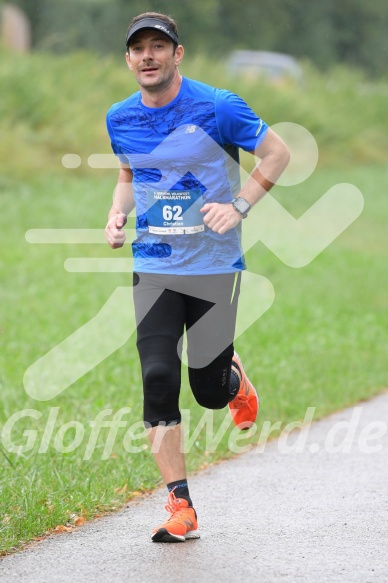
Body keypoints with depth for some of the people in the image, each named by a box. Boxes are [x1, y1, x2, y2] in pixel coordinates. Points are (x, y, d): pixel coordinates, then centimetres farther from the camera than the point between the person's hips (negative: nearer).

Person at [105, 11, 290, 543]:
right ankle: (180, 508, -7)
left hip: (215, 264, -3)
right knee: (158, 379, -11)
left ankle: (235, 379, 41)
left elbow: (277, 153, 0)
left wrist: (239, 206, -11)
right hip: (154, 267, 3)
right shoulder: (121, 119, 4)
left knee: (209, 389, 0)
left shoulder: (216, 108, -10)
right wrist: (118, 213, 2)